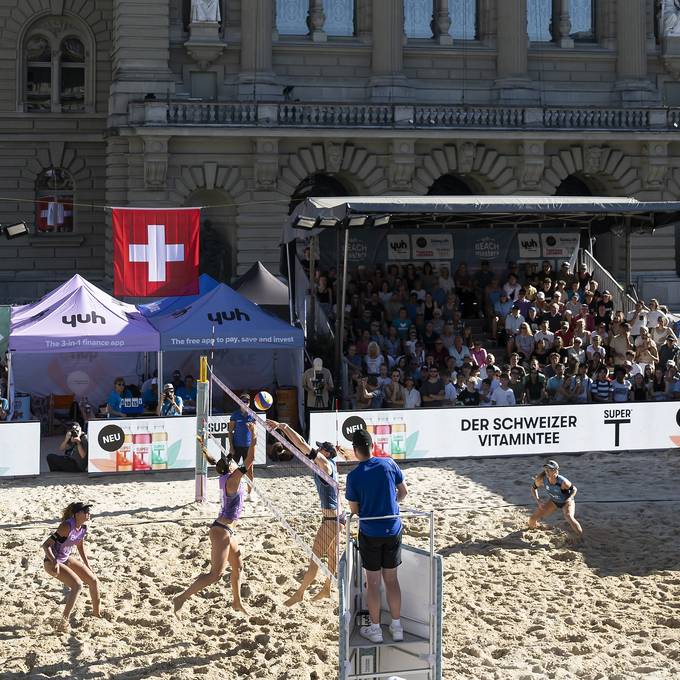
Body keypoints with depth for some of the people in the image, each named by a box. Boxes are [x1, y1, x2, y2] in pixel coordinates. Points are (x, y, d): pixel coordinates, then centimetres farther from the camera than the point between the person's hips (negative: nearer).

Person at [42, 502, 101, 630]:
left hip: (66, 559, 9)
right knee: (77, 585, -24)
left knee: (93, 580, 9)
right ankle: (64, 621, -18)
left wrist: (88, 567, 18)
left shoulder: (83, 528, -3)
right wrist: (54, 562, -41)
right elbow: (46, 545, -28)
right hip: (53, 562, -9)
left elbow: (80, 547, 15)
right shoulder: (67, 527, -28)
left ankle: (96, 612, 32)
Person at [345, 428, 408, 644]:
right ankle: (397, 627, 19)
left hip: (370, 533, -3)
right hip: (393, 530, 3)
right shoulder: (389, 464, -6)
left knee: (373, 582, 8)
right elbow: (403, 491, 5)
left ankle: (375, 629, 16)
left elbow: (354, 510, -5)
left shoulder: (354, 476, -13)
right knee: (392, 579, 14)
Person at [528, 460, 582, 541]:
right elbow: (533, 488, -6)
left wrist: (569, 498, -31)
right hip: (553, 501, 4)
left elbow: (574, 489, -17)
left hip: (566, 502, -4)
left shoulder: (563, 482, -36)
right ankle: (532, 528, 39)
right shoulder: (541, 479, -26)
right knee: (532, 519, 1)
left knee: (569, 517, -36)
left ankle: (581, 539, -22)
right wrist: (538, 501, -16)